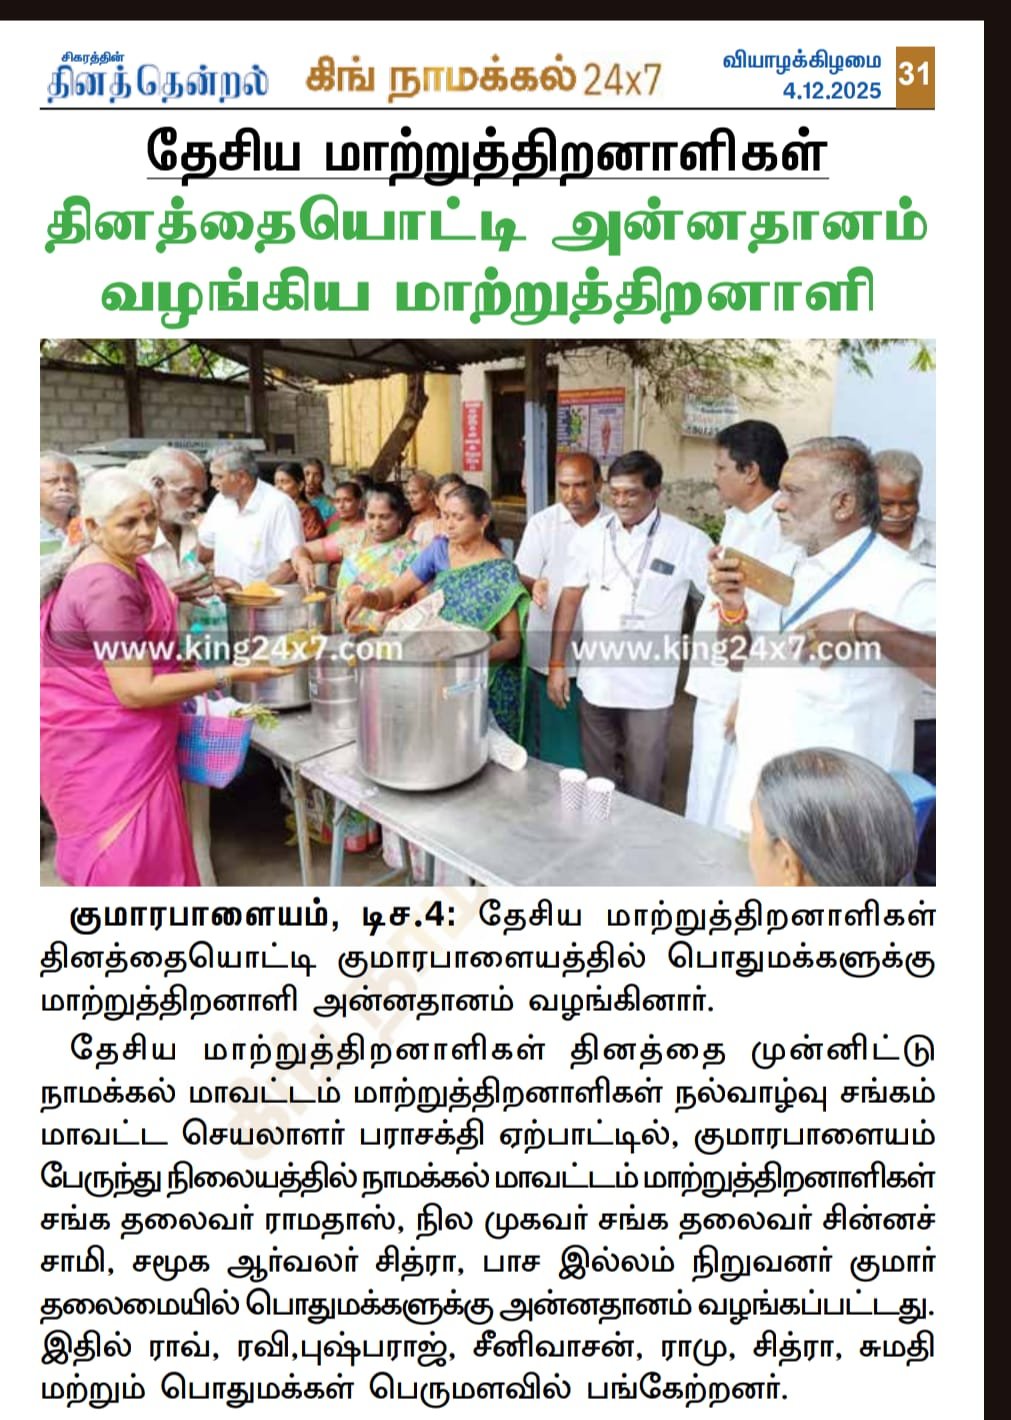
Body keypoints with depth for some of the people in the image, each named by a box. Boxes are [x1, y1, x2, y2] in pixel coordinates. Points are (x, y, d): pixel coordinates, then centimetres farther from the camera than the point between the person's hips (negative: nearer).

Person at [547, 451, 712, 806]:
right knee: (596, 780, 15)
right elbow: (569, 600, 7)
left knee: (643, 787, 8)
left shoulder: (688, 540, -8)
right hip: (595, 680, 3)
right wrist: (557, 664, 5)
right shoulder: (590, 535, 2)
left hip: (650, 687, -3)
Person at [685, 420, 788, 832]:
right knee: (705, 806, 21)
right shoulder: (736, 523, 12)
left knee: (728, 818, 2)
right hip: (716, 690, 9)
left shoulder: (779, 531, -19)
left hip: (742, 695, -9)